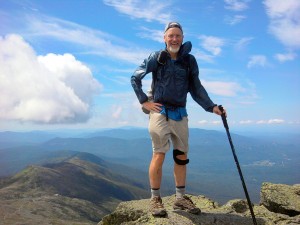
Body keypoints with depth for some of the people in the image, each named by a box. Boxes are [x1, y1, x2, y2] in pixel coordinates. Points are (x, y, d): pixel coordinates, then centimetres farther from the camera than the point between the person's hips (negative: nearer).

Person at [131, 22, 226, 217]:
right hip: (160, 112, -4)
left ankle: (181, 198, 22)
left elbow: (196, 88, 8)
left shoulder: (189, 60, 5)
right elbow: (135, 78, 3)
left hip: (180, 114, 4)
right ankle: (155, 199, 9)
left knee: (182, 156, 9)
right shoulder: (156, 58, -2)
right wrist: (144, 101, -2)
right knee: (159, 155, -4)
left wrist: (212, 107, -1)